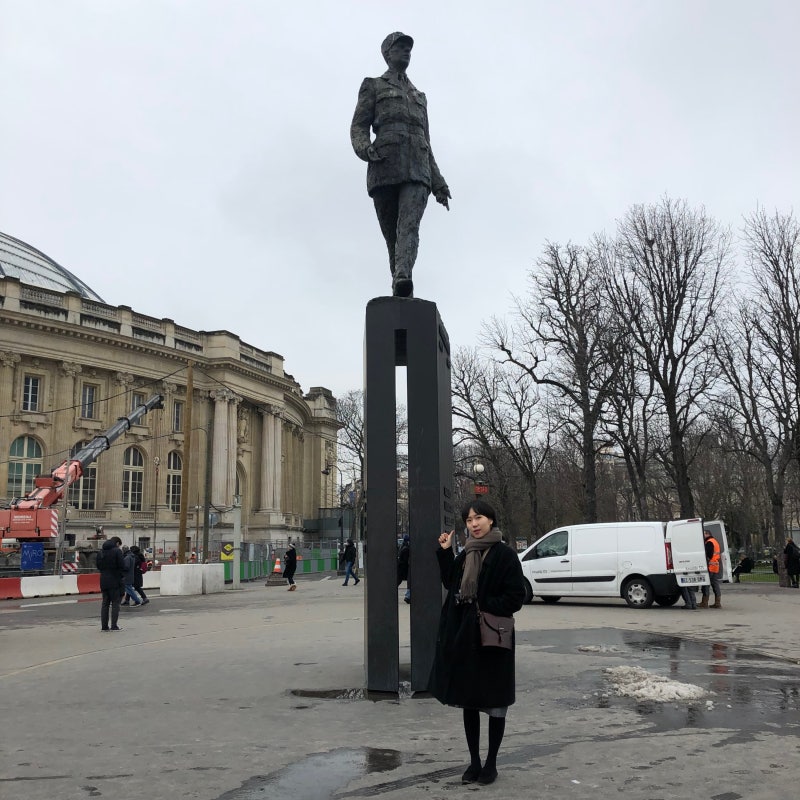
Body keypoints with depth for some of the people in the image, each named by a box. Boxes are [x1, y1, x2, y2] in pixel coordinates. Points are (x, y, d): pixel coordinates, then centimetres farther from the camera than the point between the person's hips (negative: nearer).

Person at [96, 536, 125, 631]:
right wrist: (121, 575, 2)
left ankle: (104, 626, 11)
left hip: (104, 581, 6)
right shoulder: (117, 551, -10)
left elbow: (98, 566, 15)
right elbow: (122, 566, -13)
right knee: (115, 603, 0)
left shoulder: (100, 552, 12)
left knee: (105, 603, 11)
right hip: (115, 581, -6)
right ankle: (114, 626, -3)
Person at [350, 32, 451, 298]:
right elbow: (358, 127, 5)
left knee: (409, 226, -24)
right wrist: (365, 149, -19)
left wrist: (439, 185, 17)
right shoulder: (372, 86, 20)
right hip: (384, 169, -2)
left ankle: (403, 280, -44)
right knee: (392, 237, -3)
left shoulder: (419, 96, 32)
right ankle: (403, 296, 1)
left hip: (416, 171, 2)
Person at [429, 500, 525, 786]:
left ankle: (491, 763, 22)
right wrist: (445, 553, 4)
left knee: (494, 703, 7)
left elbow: (516, 599, -13)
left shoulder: (505, 555, -10)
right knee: (468, 701, 12)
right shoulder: (464, 555, 10)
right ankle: (474, 761, 25)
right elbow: (451, 585, 8)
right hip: (463, 637, 6)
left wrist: (482, 606, -15)